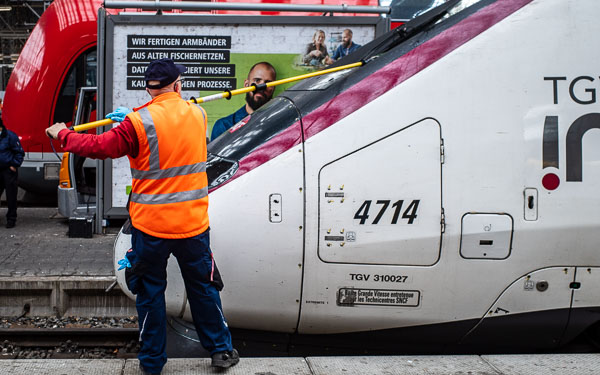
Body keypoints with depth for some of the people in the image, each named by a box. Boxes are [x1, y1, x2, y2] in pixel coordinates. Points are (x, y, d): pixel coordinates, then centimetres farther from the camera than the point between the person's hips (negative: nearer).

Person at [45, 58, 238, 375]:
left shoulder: (140, 124, -13)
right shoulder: (198, 115, 2)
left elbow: (99, 147, -9)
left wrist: (63, 135, 7)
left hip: (150, 225, -3)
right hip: (193, 224, 3)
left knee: (150, 292, 10)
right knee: (203, 287, 15)